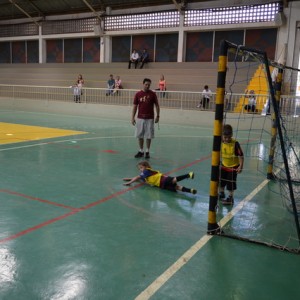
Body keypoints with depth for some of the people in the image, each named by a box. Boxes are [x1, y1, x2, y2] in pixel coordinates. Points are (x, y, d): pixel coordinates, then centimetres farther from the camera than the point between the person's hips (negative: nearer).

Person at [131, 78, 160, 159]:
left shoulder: (153, 94, -2)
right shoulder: (138, 94, 2)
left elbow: (157, 105, 3)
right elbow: (135, 106, 5)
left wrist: (157, 116, -3)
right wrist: (132, 117, 0)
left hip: (149, 119, -2)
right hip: (140, 118, 2)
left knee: (148, 136, 2)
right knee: (140, 136, 7)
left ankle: (147, 152, 15)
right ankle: (141, 151, 20)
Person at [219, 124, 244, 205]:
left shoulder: (235, 144, -24)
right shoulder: (221, 143, -10)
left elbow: (241, 155, -21)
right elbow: (218, 153, 5)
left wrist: (241, 166, -24)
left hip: (233, 166, -5)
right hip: (224, 165, 6)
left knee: (231, 183, 0)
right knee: (221, 180, 19)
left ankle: (230, 197, 18)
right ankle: (221, 193, 42)